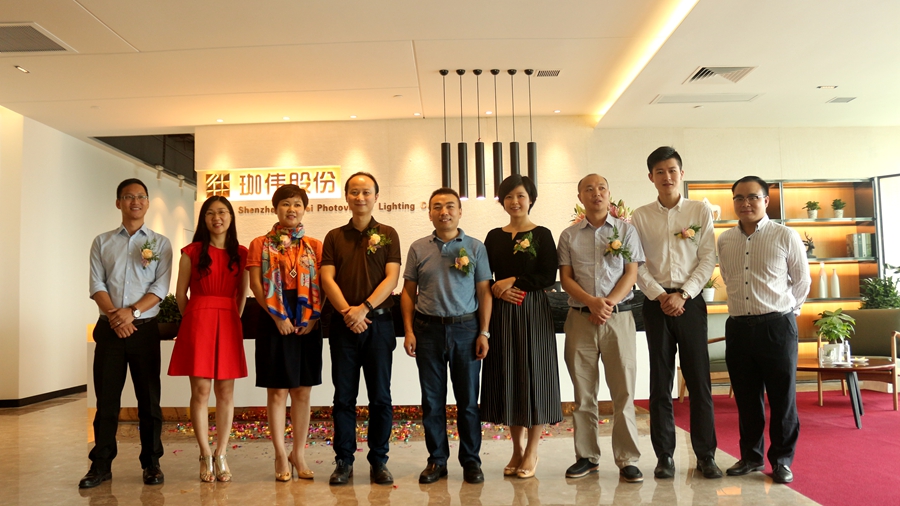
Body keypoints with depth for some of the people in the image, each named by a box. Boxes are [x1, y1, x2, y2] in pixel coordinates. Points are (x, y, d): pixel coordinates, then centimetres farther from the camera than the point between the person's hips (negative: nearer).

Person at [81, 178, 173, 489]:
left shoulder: (160, 244, 7)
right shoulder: (102, 242, 11)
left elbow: (161, 287, -3)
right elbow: (97, 285, 2)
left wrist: (132, 311, -15)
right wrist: (114, 315, -14)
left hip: (145, 328, -1)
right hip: (109, 328, 1)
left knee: (149, 398, 3)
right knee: (106, 398, 4)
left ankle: (151, 463, 13)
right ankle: (101, 465, 14)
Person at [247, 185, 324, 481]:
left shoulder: (314, 246, 10)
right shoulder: (261, 244, 5)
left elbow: (322, 284, 6)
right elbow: (256, 285, -3)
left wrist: (313, 315, -8)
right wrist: (277, 316, -12)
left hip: (307, 323, 2)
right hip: (275, 322, -2)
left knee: (302, 392, 6)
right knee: (277, 391, 2)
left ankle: (298, 454, 17)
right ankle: (281, 457, 12)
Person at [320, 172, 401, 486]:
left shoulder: (388, 235, 7)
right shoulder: (334, 237, 11)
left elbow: (392, 278, -3)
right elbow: (327, 278, 1)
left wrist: (364, 308, -14)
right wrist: (347, 312, -13)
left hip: (378, 321, -1)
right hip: (343, 324, 1)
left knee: (380, 396, 3)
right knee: (344, 396, 5)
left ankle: (379, 461, 14)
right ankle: (344, 461, 15)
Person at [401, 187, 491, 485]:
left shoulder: (475, 247, 3)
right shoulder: (418, 248, 6)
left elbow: (484, 292, 2)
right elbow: (408, 292, 7)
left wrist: (484, 332, -4)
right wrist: (409, 331, -1)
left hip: (465, 328, -1)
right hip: (428, 329, 1)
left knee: (468, 398, 6)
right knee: (432, 399, 8)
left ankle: (471, 460, 20)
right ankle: (437, 460, 21)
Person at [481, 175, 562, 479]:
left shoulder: (542, 235, 0)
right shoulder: (494, 236, 10)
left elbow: (549, 276, -8)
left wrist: (514, 281, -13)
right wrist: (497, 291, -11)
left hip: (533, 311, -3)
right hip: (502, 313, 4)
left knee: (533, 373, 1)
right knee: (507, 374, 6)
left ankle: (532, 451, 13)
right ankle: (517, 448, 20)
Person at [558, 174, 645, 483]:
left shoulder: (625, 230, 7)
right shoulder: (569, 236, 10)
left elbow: (631, 273, 2)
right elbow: (566, 278, 4)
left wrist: (610, 302, -12)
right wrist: (592, 302, -11)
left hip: (618, 316, -1)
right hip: (580, 317, 1)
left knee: (623, 390, 0)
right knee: (583, 392, 6)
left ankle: (627, 460, 7)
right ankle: (587, 457, 16)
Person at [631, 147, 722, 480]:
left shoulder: (700, 211, 5)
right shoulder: (640, 216, 6)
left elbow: (707, 259, -1)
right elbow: (637, 264, 1)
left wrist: (683, 295, -11)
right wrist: (660, 296, -11)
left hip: (690, 300, 0)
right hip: (656, 302, 1)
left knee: (699, 379, 1)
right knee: (660, 381, 4)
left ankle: (705, 455, 12)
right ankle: (664, 456, 12)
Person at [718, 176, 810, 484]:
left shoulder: (785, 236, -3)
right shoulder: (724, 241, 7)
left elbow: (802, 281, 8)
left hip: (777, 326, -3)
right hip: (738, 327, 3)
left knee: (782, 399, 4)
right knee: (746, 398, 11)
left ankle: (782, 461, 18)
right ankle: (751, 457, 25)